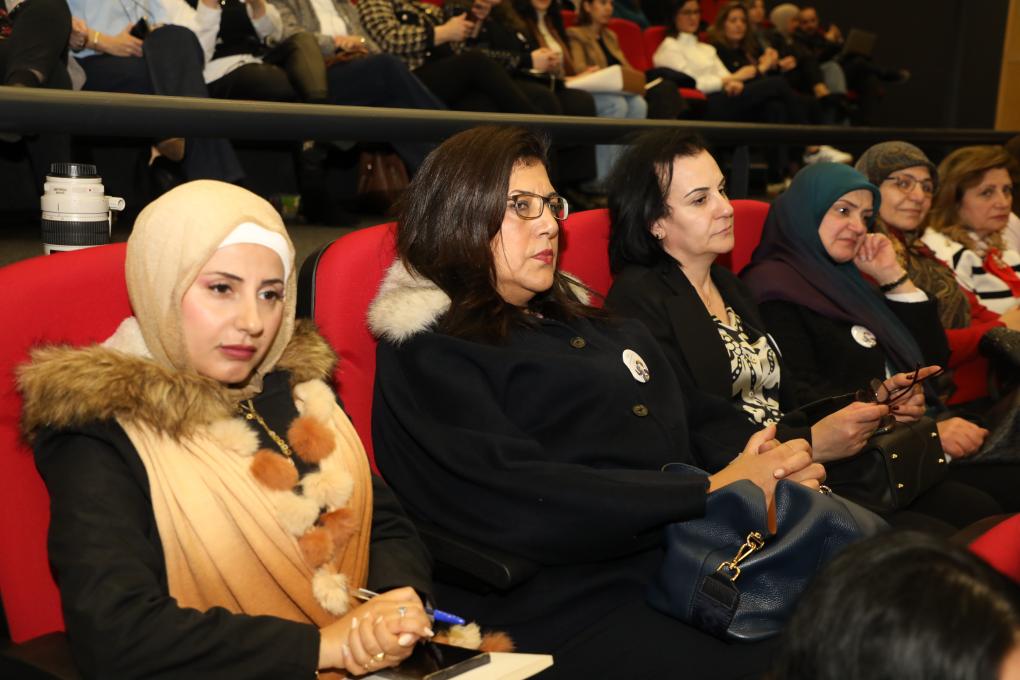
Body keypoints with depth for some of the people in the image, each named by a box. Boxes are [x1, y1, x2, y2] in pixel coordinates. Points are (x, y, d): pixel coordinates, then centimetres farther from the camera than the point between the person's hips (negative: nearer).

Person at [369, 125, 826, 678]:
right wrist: (714, 491, -12)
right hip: (577, 608, -7)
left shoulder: (591, 323, 22)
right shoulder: (426, 356, -1)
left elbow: (701, 426, 18)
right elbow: (525, 503, -14)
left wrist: (770, 469, -5)